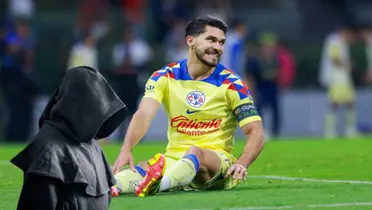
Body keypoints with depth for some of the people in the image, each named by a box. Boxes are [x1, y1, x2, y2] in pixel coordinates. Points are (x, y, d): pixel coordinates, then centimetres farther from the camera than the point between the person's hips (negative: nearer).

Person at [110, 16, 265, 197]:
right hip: (173, 160, 2)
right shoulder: (165, 77, 4)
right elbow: (144, 115, -11)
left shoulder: (231, 84, -2)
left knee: (195, 153, -38)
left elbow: (256, 133, -5)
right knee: (143, 168, -31)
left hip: (216, 161, -2)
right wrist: (126, 150, -31)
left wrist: (241, 164, -27)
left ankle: (155, 185, -69)